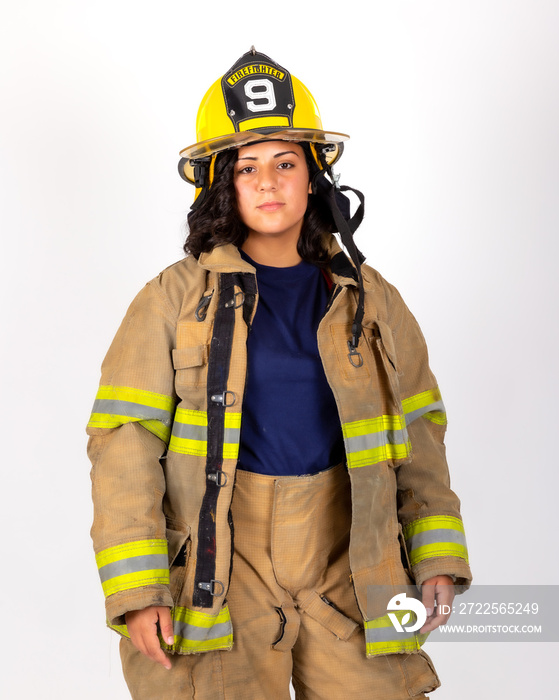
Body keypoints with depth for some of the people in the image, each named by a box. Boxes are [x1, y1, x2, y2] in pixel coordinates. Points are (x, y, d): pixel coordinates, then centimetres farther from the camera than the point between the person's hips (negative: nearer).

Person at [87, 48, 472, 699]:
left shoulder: (369, 301, 9)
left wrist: (437, 558, 4)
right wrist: (137, 590, -10)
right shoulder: (173, 299, 0)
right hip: (218, 567, -2)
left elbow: (418, 434, 13)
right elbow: (125, 444, -4)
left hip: (345, 566, 2)